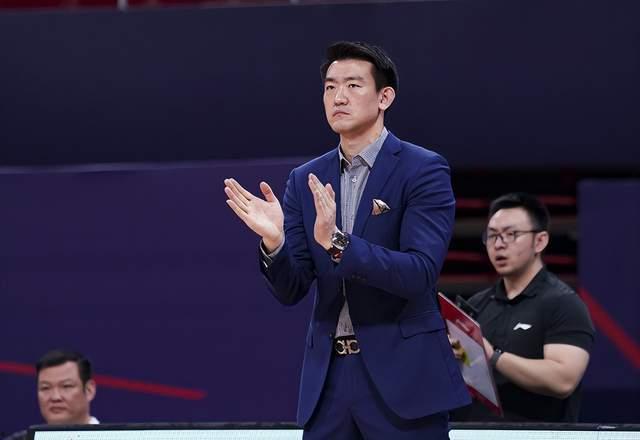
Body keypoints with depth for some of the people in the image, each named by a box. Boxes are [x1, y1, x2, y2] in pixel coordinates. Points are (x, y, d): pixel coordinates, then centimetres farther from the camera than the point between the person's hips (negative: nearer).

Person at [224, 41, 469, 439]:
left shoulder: (424, 170, -5)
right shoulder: (306, 180, 10)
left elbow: (420, 273, -16)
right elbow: (291, 290, 7)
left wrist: (336, 242, -28)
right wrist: (274, 241, -15)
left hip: (403, 375, -5)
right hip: (328, 377, 5)